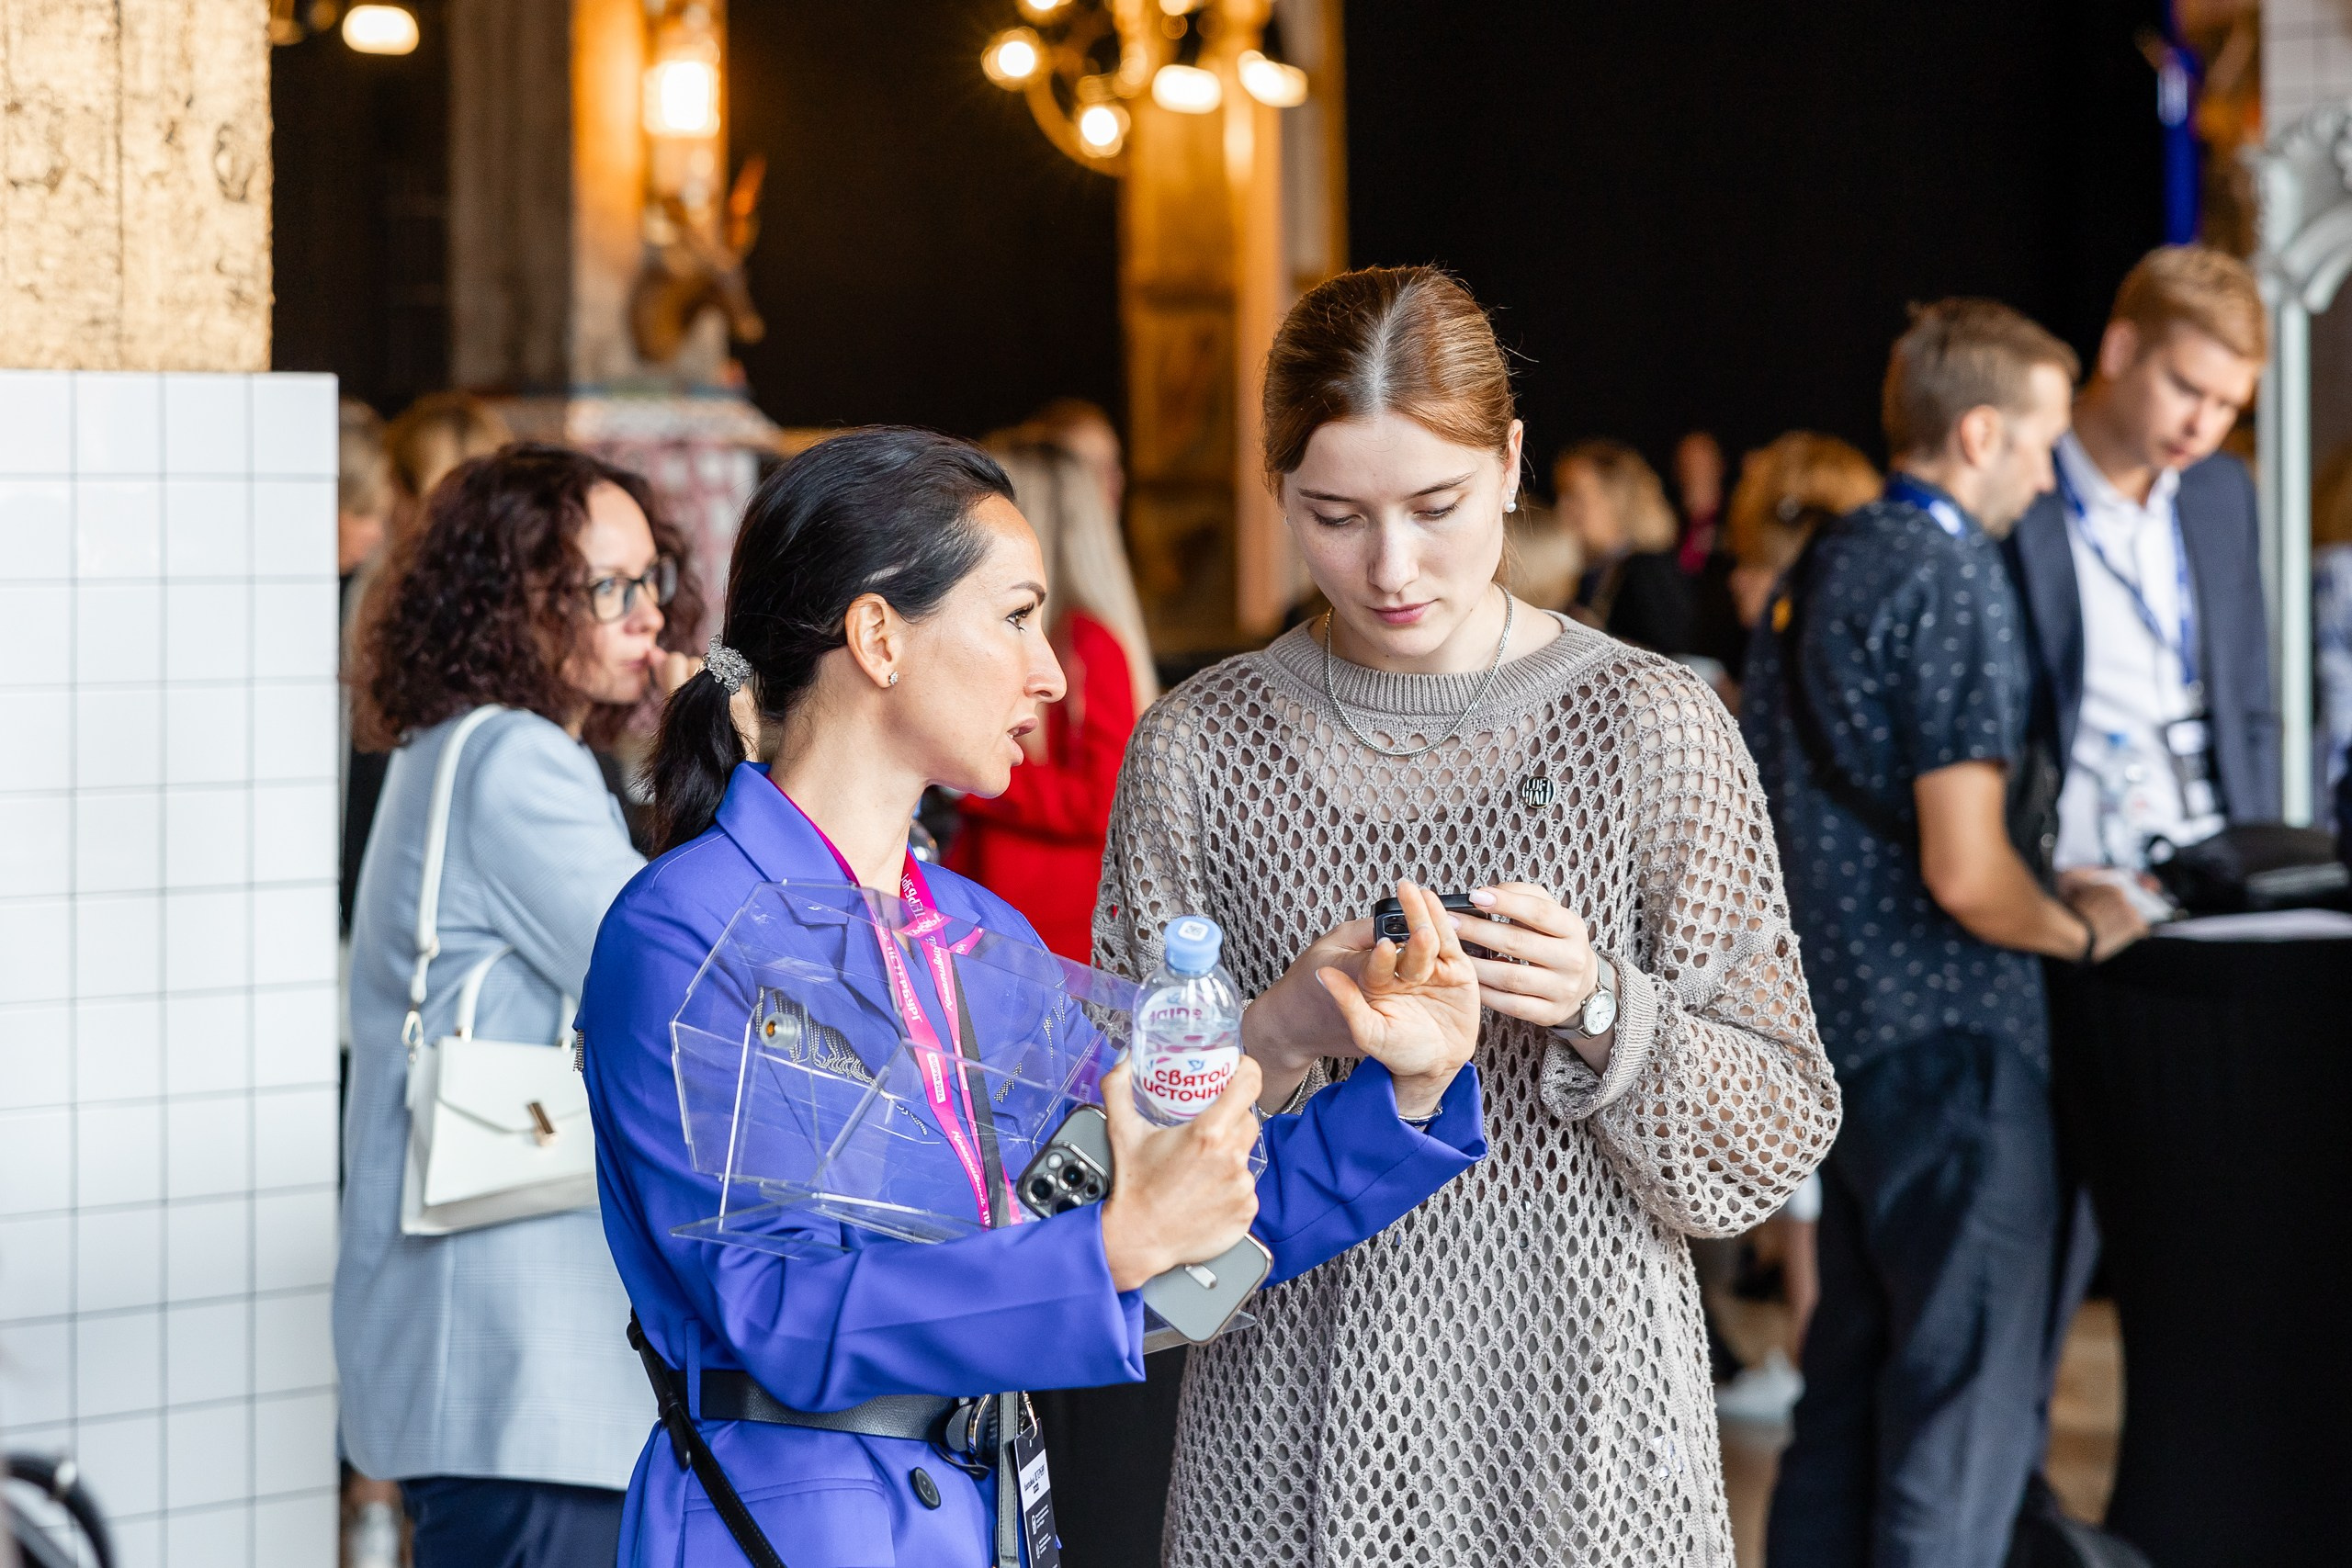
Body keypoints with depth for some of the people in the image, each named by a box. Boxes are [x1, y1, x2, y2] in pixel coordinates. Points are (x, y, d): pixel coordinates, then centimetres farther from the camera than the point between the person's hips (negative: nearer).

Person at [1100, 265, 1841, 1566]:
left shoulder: (1650, 724, -4)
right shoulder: (1197, 748, -1)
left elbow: (1777, 1138, -2)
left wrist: (1599, 1012, -18)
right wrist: (1283, 1032, -17)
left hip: (1585, 1427, 0)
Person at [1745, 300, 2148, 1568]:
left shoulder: (1809, 576, 12)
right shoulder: (1954, 583, -15)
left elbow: (1753, 825, 19)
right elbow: (1965, 875, -22)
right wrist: (2083, 931, -3)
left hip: (1839, 1035, 9)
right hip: (1950, 1040, -9)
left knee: (1852, 1385, 16)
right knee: (1967, 1402, -3)